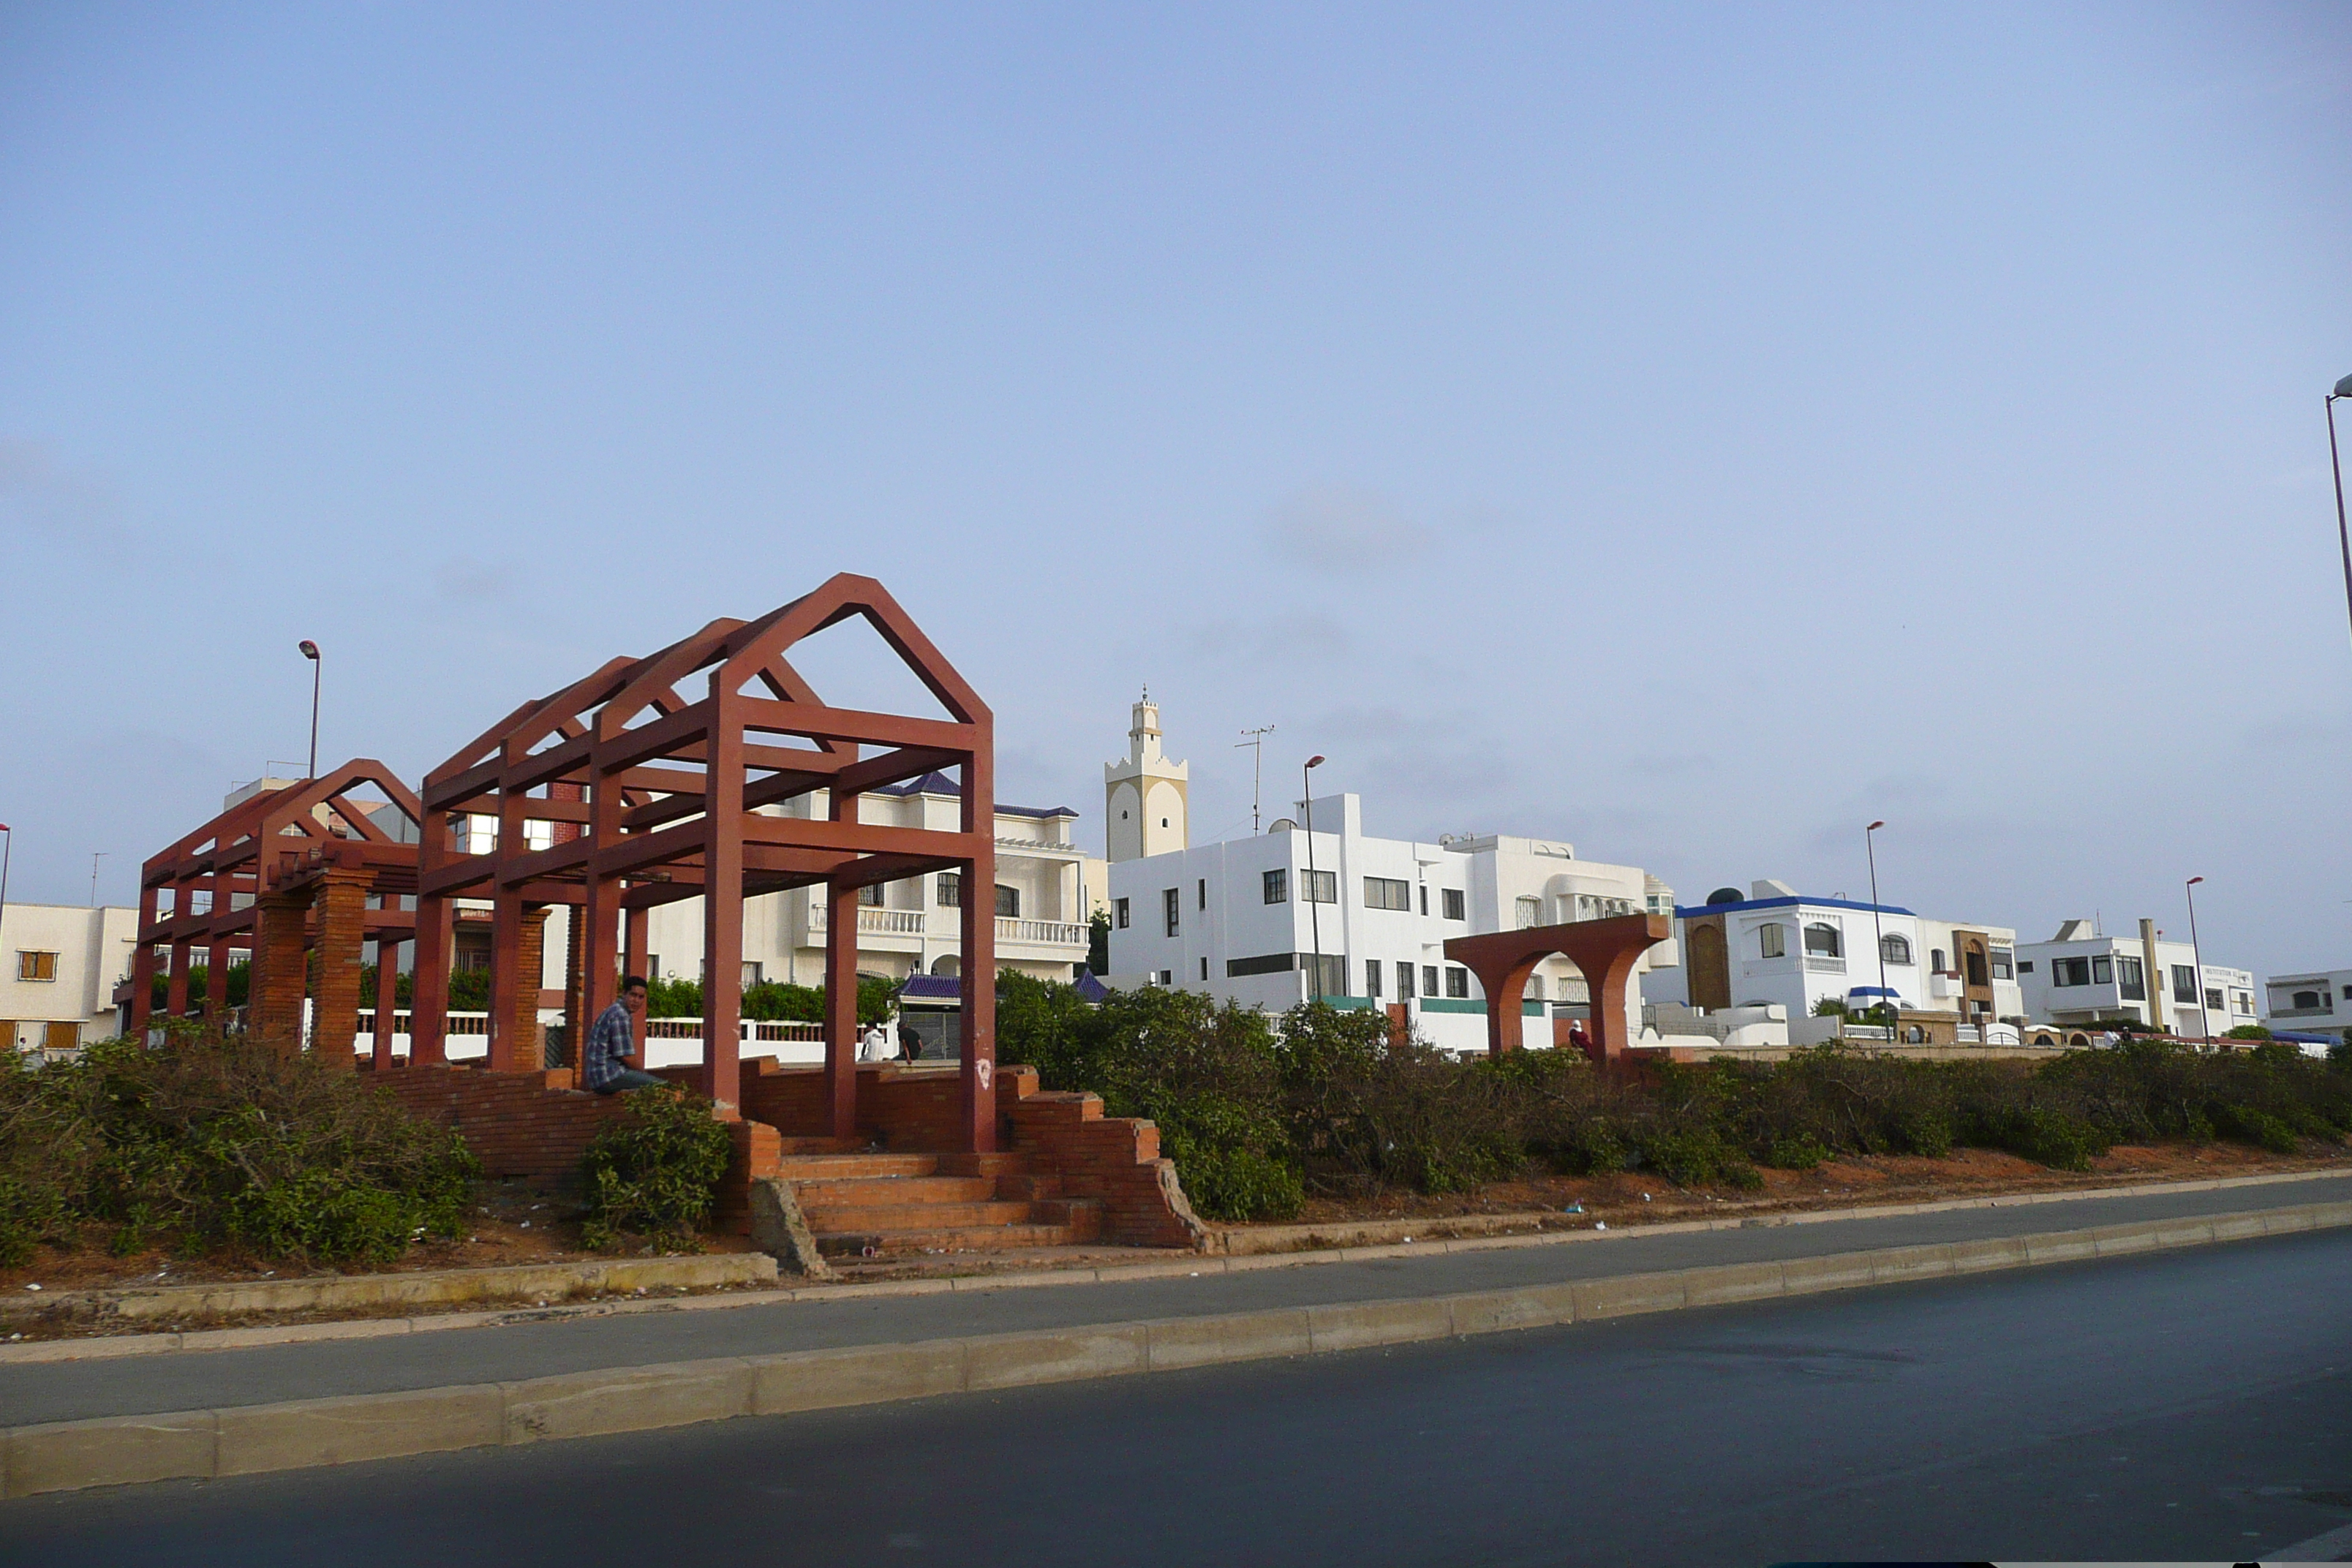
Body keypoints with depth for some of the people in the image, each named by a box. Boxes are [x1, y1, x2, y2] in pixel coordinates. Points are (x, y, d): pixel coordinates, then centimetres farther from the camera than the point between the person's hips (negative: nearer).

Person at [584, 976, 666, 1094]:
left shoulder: (615, 1011, 19)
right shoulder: (620, 1016, -14)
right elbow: (626, 1056, -17)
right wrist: (644, 1074, 0)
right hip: (608, 1077, -10)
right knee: (663, 1086, -17)